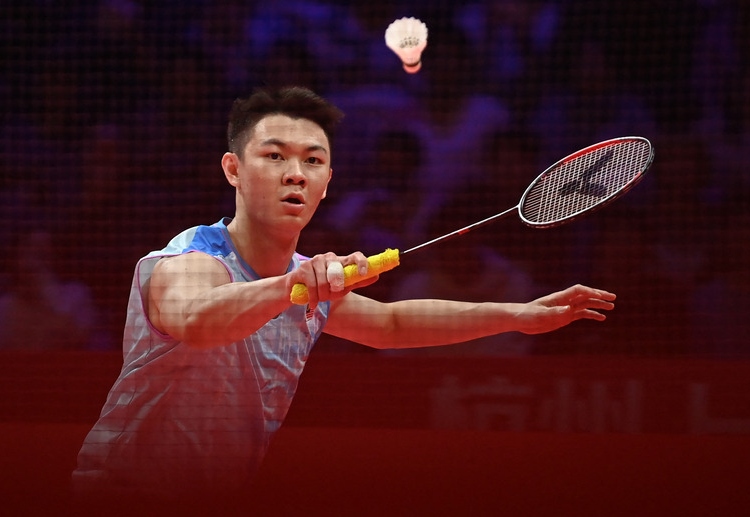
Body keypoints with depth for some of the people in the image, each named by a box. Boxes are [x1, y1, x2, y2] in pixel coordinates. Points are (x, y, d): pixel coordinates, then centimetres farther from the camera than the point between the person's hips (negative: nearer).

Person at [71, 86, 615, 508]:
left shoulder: (310, 283, 5)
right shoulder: (189, 262, -21)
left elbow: (391, 322, 25)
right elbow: (192, 320, -46)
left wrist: (518, 315, 17)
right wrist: (286, 285, -64)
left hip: (227, 502, 7)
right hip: (124, 497, -7)